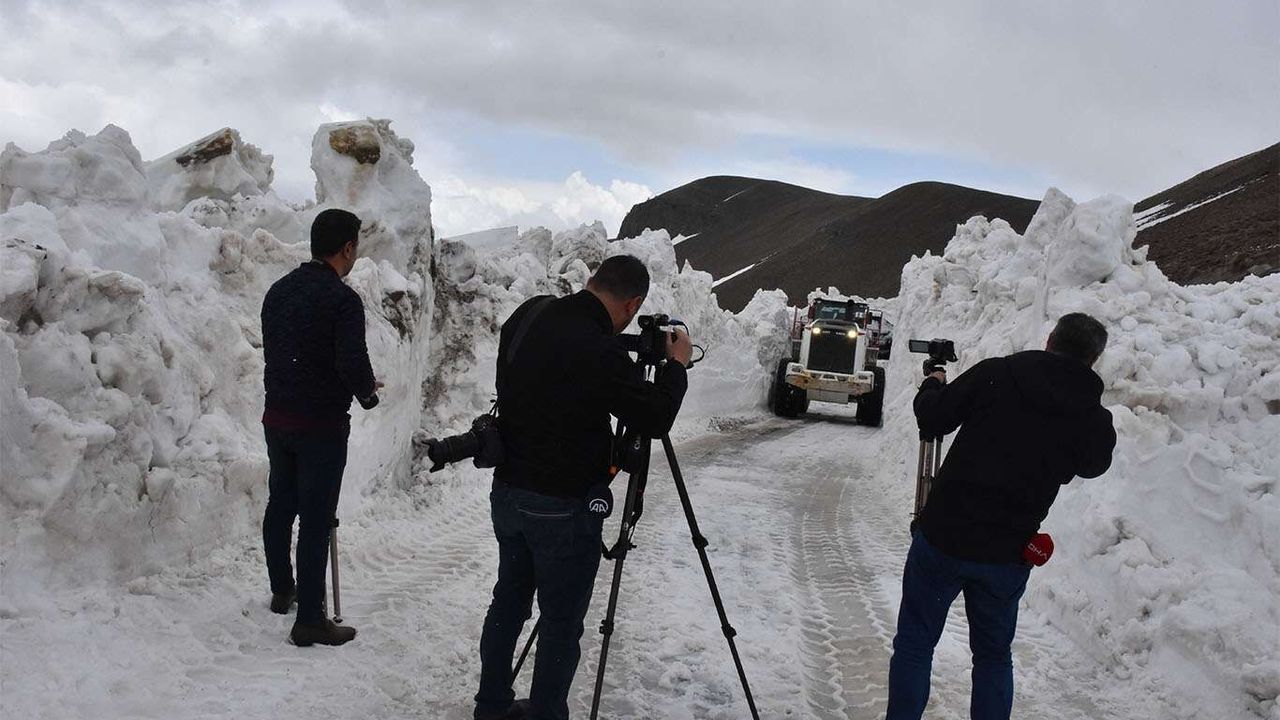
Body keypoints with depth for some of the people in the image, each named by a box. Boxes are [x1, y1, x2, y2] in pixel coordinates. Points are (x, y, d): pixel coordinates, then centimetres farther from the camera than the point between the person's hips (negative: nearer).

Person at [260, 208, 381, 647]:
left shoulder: (279, 290, 6)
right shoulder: (343, 299, -18)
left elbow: (272, 351, 13)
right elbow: (353, 364, -27)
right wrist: (368, 394, -4)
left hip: (276, 420, 8)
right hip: (321, 426, -8)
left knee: (280, 506, 21)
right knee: (316, 520, -1)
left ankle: (282, 590, 38)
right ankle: (309, 620, 4)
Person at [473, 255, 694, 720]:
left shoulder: (528, 315, -1)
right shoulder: (598, 350, -25)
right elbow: (655, 419, -16)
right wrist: (676, 365, 0)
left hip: (507, 491, 9)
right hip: (561, 506, -8)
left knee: (509, 602, 21)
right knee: (560, 623, 5)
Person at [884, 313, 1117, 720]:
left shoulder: (996, 375, -9)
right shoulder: (1094, 420, -4)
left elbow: (933, 418, -2)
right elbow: (1093, 465, 17)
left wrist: (932, 386, 17)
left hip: (943, 538, -1)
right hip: (1007, 556, 2)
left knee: (915, 643, 11)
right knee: (994, 655, 19)